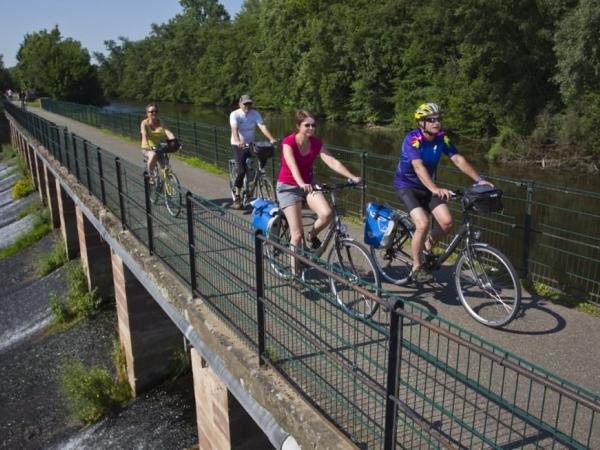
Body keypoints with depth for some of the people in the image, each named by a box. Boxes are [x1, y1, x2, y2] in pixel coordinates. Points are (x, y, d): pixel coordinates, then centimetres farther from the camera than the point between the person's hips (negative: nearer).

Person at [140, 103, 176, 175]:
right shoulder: (145, 123, -2)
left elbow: (168, 132, -15)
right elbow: (144, 134, -20)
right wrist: (147, 145, -40)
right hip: (148, 149, -2)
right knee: (153, 155, -35)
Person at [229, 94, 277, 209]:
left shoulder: (255, 114, -3)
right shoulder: (234, 114, -12)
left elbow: (263, 127, -17)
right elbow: (234, 129, -28)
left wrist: (272, 139, -34)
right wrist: (238, 142, -48)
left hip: (250, 144, 4)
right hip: (238, 145, -4)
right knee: (241, 171, -18)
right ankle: (237, 198, -7)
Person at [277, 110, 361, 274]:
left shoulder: (316, 143, -6)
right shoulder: (288, 142, -19)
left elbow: (333, 162, -17)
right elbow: (292, 166, -34)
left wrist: (353, 177, -30)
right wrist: (301, 184, -53)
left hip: (308, 184, 4)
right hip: (288, 187, -4)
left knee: (327, 213, -25)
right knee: (297, 234, -10)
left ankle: (312, 236, 8)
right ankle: (294, 270, 9)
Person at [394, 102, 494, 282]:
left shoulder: (442, 137, -7)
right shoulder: (413, 138, -24)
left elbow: (458, 159, -11)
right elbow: (418, 166, -38)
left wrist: (479, 179, -23)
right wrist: (435, 189, -51)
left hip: (426, 186, 6)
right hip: (406, 185, -6)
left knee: (446, 222, -10)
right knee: (423, 223, -23)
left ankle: (427, 248, 18)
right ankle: (416, 268, -5)